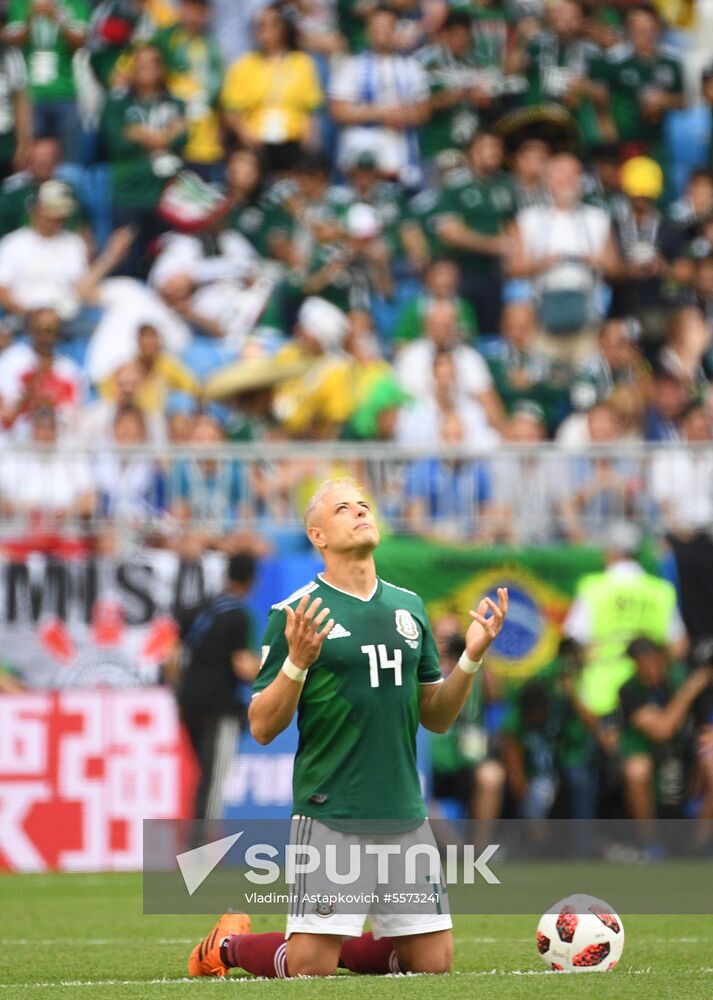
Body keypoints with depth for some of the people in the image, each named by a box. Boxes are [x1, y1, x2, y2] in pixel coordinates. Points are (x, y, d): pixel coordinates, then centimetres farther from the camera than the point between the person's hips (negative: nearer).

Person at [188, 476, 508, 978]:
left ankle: (339, 944, 28)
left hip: (404, 814, 5)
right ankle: (231, 943, 22)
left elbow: (435, 717, 16)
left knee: (434, 963, 2)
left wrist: (473, 657, 1)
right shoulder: (295, 613, -4)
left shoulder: (408, 607, 12)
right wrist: (297, 661, -22)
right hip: (330, 816, -5)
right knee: (309, 969, -9)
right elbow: (263, 727, -6)